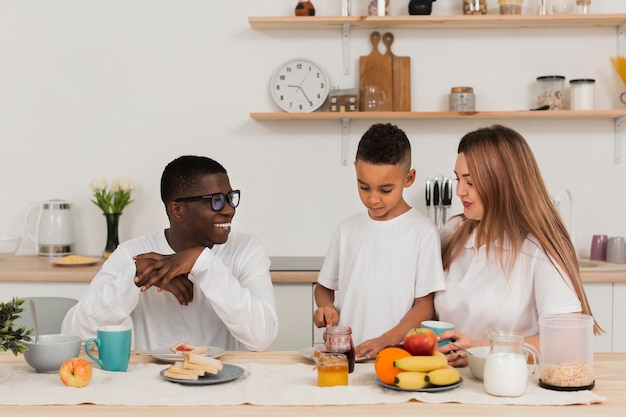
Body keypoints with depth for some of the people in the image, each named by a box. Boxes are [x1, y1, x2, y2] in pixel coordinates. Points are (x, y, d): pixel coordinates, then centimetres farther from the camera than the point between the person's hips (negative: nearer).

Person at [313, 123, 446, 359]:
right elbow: (325, 286, 21)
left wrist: (385, 341, -14)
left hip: (397, 355, -3)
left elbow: (425, 306, -3)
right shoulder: (347, 229, 10)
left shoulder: (423, 232, -2)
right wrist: (325, 307, 0)